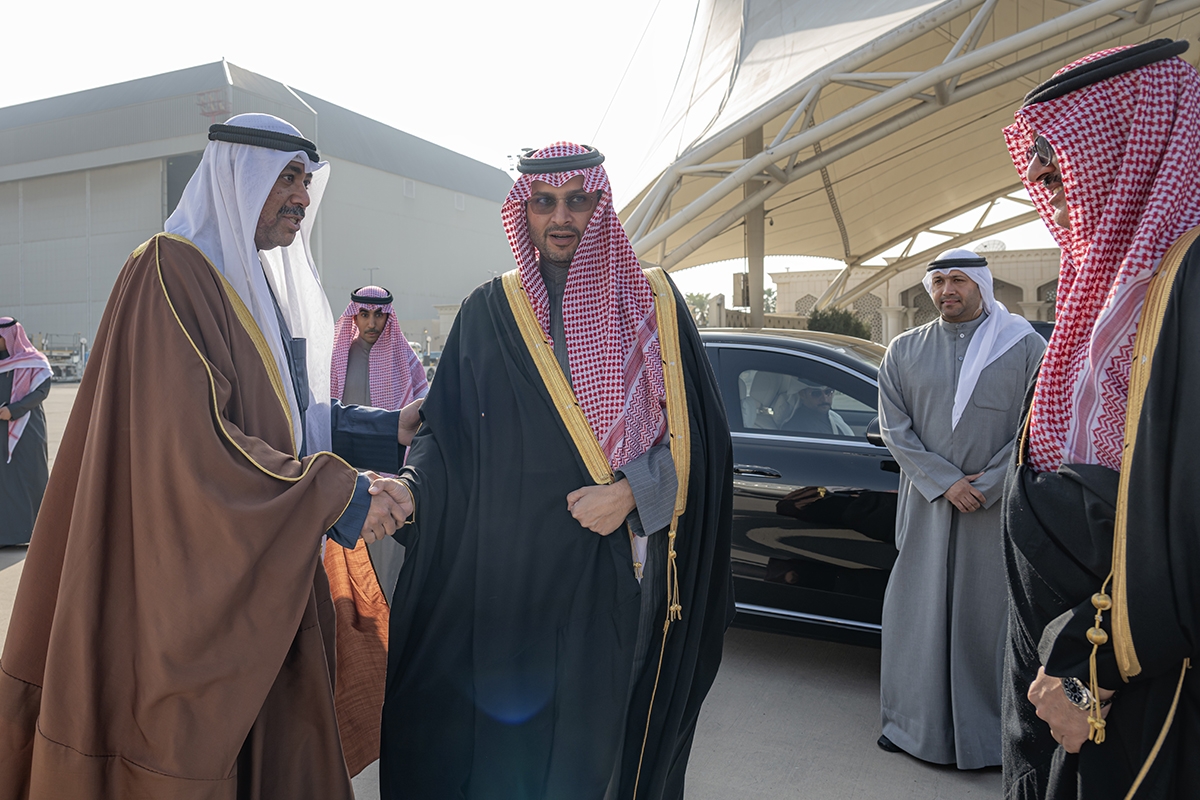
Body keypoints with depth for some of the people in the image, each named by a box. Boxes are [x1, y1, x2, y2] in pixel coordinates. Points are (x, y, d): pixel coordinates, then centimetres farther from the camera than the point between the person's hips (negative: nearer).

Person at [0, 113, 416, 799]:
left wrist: (385, 427, 9)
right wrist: (338, 496, -21)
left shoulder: (259, 285, 13)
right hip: (190, 581, -8)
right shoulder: (172, 272, -15)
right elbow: (192, 440, -24)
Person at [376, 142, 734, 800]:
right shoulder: (489, 311, 6)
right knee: (504, 728, 9)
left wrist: (628, 493, -13)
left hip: (614, 567, 0)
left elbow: (693, 433, 1)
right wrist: (409, 488, -12)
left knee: (597, 725, 8)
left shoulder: (653, 304, 3)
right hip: (508, 567, 1)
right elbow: (445, 428, 6)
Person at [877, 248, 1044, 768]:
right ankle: (914, 723, 23)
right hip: (927, 507, 2)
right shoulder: (905, 351, 7)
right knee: (921, 612, 8)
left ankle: (993, 733, 20)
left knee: (991, 615, 5)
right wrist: (945, 482, -9)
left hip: (999, 508, -1)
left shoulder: (1025, 347, 2)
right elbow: (895, 427, 1)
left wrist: (985, 486, -11)